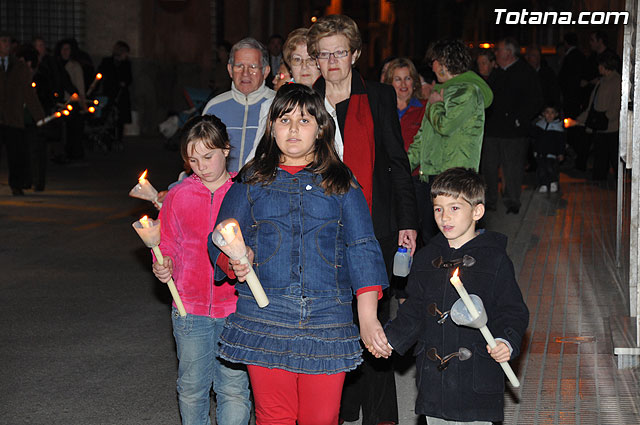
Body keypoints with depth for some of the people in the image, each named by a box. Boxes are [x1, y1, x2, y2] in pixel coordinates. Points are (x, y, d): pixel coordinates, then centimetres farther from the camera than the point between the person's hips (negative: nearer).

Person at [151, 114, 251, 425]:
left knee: (234, 389, 2)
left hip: (235, 309, -2)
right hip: (190, 309, 2)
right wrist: (164, 266, -5)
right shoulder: (178, 196, 3)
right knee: (191, 388, 11)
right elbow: (168, 246, 15)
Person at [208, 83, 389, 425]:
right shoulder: (252, 181, 9)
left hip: (327, 324, 0)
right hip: (264, 321, 0)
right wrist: (236, 263, -14)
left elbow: (362, 249, 2)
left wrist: (368, 318, -6)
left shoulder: (341, 183, 8)